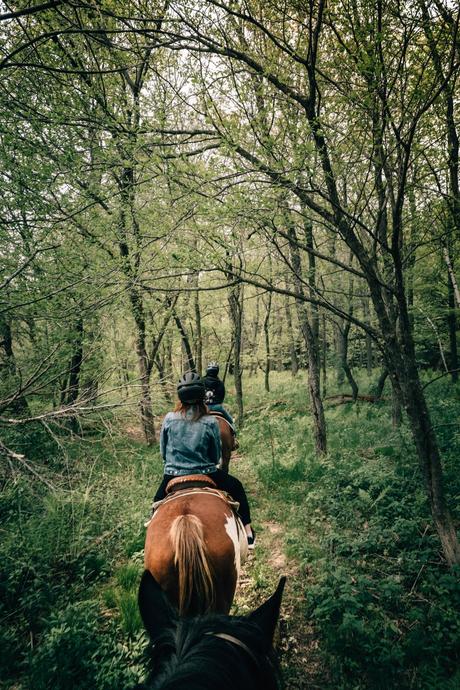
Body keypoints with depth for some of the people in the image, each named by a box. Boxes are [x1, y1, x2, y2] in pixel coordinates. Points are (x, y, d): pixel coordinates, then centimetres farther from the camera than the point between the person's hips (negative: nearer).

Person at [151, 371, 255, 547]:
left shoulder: (169, 419, -9)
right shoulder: (210, 423, -14)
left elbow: (163, 452, 3)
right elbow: (216, 457, -1)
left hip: (172, 477, 2)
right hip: (204, 475, -1)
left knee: (158, 500, 33)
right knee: (236, 487, 24)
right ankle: (248, 533, 25)